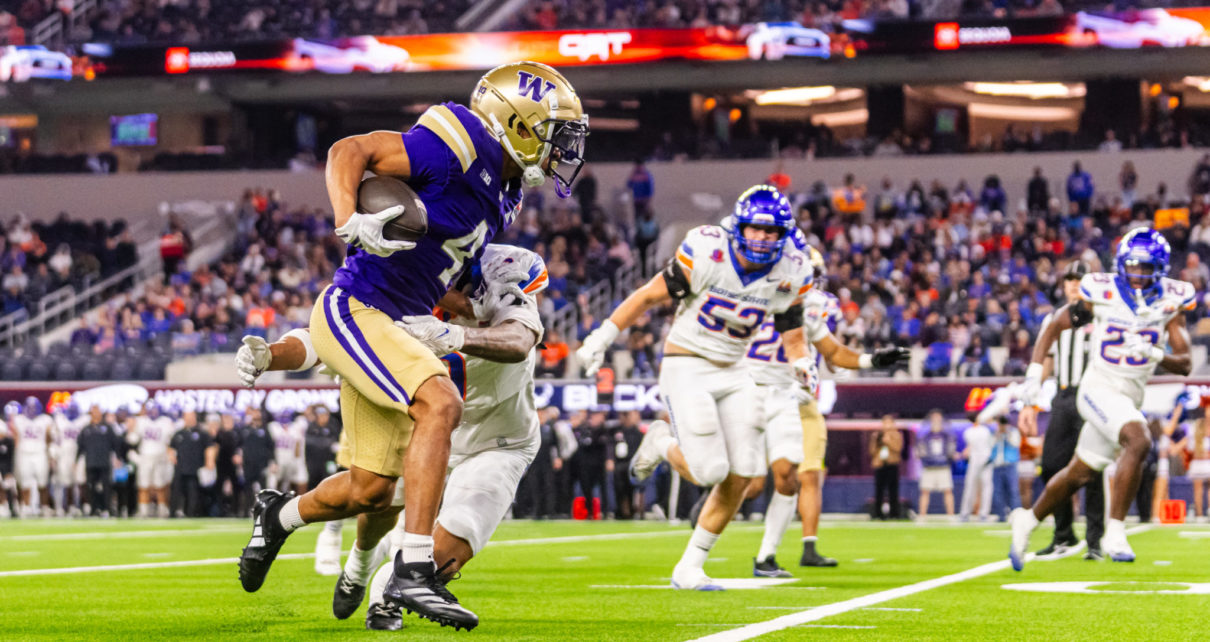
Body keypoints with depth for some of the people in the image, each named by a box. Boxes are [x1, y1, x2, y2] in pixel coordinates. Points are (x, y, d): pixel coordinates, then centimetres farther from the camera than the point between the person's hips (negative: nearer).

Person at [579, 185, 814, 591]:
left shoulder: (790, 275, -4)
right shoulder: (707, 253, -18)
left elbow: (792, 335, 6)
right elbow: (649, 297, -9)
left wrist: (801, 364, -17)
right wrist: (601, 339, -7)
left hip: (733, 373, 5)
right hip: (686, 369, -5)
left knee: (742, 475, -4)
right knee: (709, 471, -16)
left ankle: (689, 568, 11)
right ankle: (663, 443, 20)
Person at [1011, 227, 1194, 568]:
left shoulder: (1170, 303, -3)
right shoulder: (1101, 294, -9)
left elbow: (1185, 364, -7)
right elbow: (1055, 325, 3)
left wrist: (1153, 353, -26)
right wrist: (1034, 373, -4)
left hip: (1130, 398, 5)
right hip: (1099, 389, -5)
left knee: (1078, 475, 15)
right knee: (1139, 442, -30)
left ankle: (1028, 520, 38)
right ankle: (1115, 533, -25)